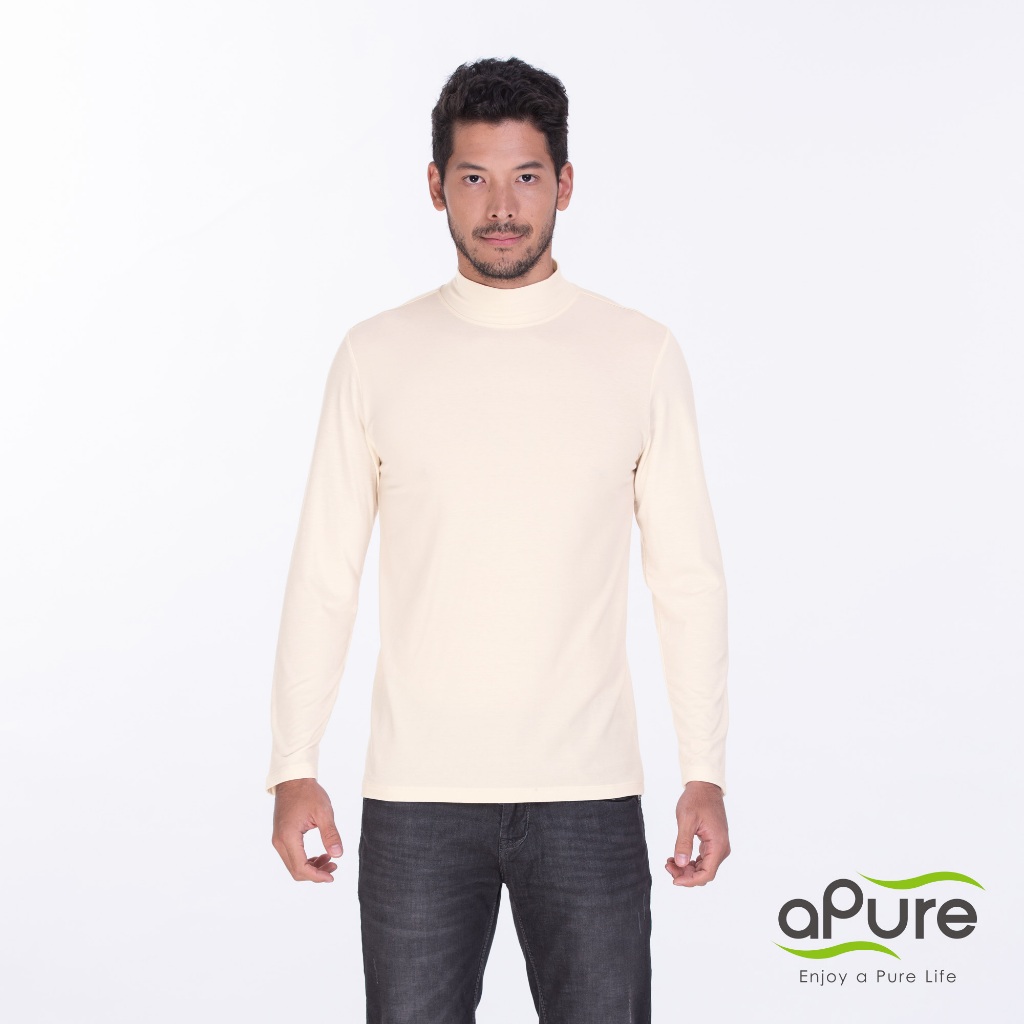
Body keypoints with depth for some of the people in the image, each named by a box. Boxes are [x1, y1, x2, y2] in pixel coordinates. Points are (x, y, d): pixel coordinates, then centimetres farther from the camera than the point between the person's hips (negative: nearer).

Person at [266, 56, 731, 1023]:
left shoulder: (640, 355, 2)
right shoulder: (377, 355, 2)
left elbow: (687, 578, 3)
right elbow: (323, 575, 4)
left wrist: (706, 774, -1)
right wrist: (293, 769, -1)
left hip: (588, 796, 0)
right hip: (415, 796, 0)